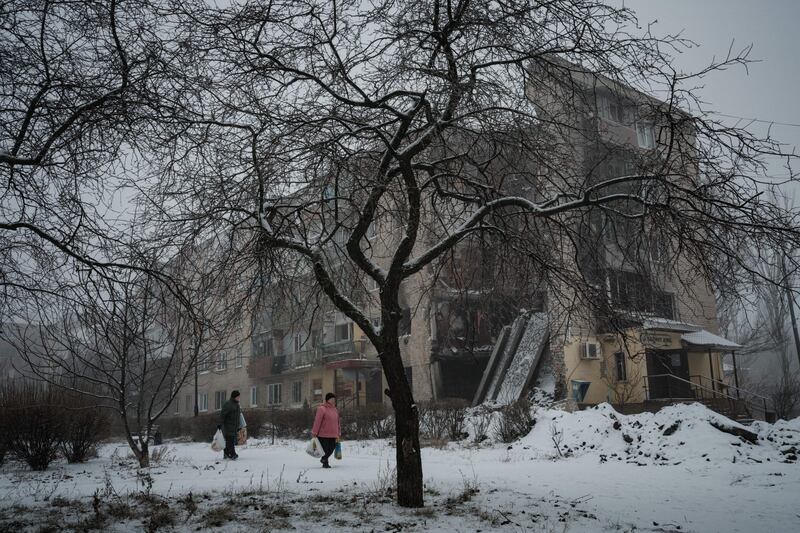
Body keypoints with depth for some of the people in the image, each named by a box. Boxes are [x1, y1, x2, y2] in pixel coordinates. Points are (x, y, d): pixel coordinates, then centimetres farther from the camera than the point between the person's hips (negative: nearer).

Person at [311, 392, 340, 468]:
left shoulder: (335, 410, 13)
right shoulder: (322, 409, -10)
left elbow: (337, 422, 18)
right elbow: (317, 422, -12)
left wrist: (338, 433, 18)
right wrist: (314, 433, -14)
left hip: (332, 435, 7)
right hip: (323, 435, -7)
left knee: (332, 448, 11)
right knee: (325, 449, -1)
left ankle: (324, 459, 35)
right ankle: (325, 463, 17)